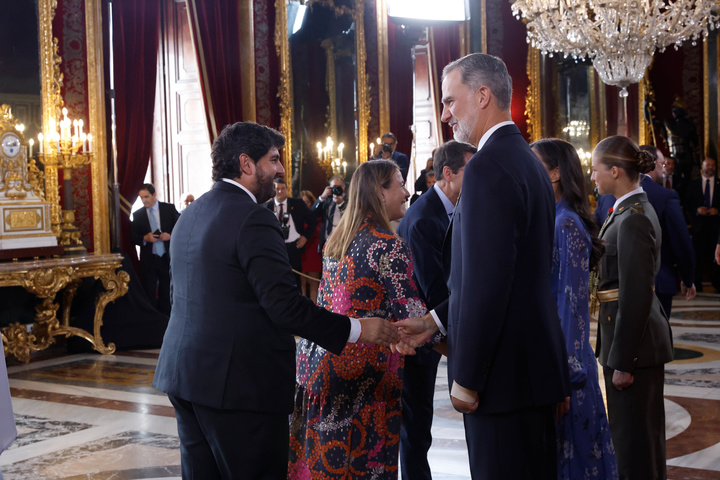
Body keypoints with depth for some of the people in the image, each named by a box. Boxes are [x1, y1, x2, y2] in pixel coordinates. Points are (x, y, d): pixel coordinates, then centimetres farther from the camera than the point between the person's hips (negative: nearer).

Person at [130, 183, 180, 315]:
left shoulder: (169, 209, 0)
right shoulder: (137, 214, 4)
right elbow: (133, 237, 4)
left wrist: (170, 236, -15)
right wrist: (145, 238, -16)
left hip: (167, 258, -1)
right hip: (148, 260, 1)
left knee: (166, 293, 7)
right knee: (150, 294, 4)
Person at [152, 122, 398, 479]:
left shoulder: (190, 215, 14)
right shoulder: (253, 218, -15)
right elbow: (283, 304, -21)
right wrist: (356, 329, -16)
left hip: (184, 373, 9)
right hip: (239, 383, -9)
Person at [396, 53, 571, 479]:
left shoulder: (488, 168, -18)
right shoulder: (528, 161, 13)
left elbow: (486, 281, -22)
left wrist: (466, 378, -16)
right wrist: (435, 321, 15)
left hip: (504, 375, -10)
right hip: (537, 362, 10)